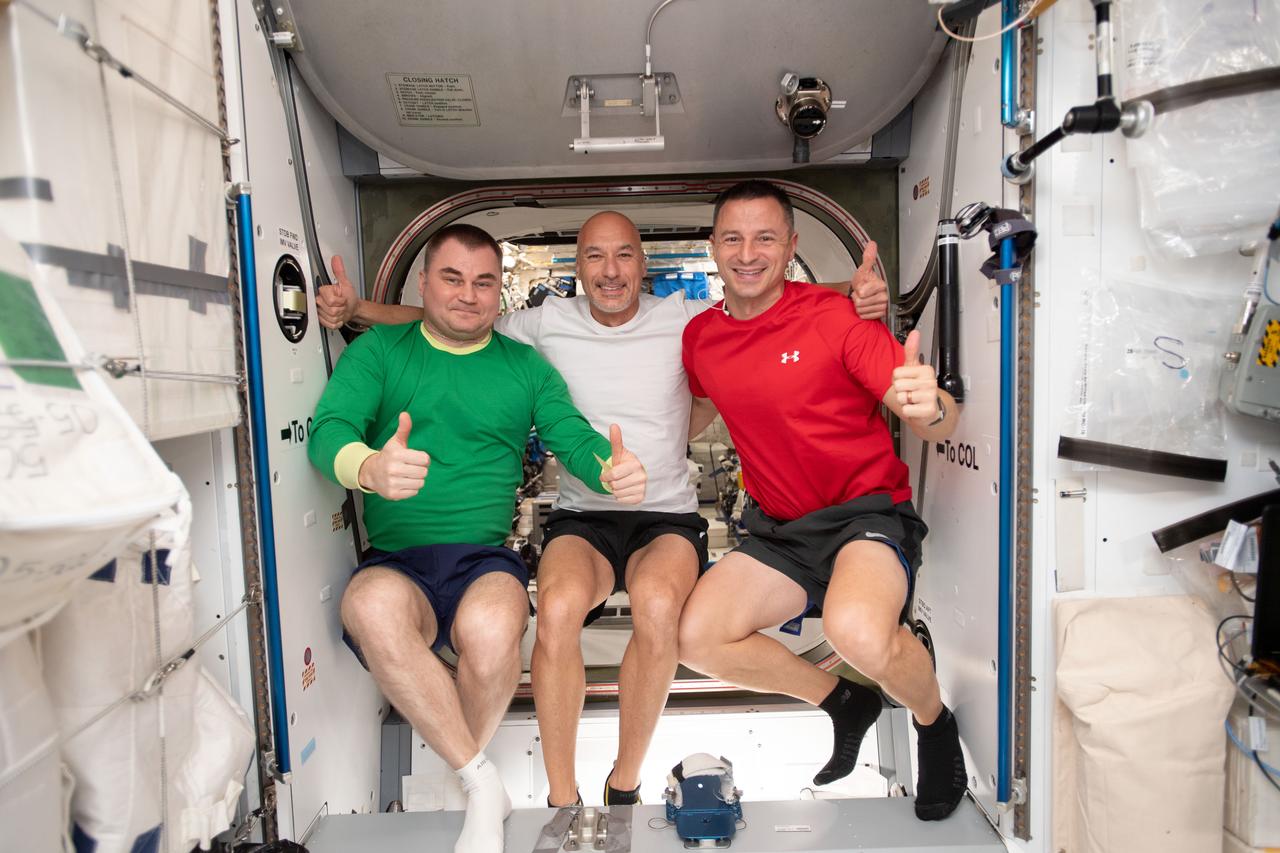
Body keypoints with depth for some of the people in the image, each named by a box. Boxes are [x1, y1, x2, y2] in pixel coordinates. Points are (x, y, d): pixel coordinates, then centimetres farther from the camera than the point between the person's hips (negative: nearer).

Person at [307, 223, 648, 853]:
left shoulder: (525, 366, 14)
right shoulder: (378, 350, 10)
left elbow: (576, 440, 3)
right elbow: (328, 428, -5)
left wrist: (612, 472, -23)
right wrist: (368, 467, -31)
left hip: (486, 559, 0)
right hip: (394, 563, 0)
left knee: (491, 626, -33)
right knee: (373, 606, -35)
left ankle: (461, 778, -1)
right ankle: (483, 784, -16)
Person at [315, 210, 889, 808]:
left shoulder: (685, 319, 2)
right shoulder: (548, 323, 5)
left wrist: (851, 291, -13)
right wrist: (355, 307, 1)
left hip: (667, 517, 0)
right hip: (581, 518, 1)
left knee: (657, 601, -35)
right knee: (559, 606, -33)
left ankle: (625, 784, -10)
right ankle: (561, 799, -12)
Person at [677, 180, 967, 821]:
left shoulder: (834, 316, -10)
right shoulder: (700, 337, 4)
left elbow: (940, 426, -14)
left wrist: (928, 407, -37)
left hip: (867, 510, -5)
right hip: (780, 528, 5)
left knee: (855, 630, -35)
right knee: (695, 637, -13)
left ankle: (934, 721, 5)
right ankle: (845, 702, 13)